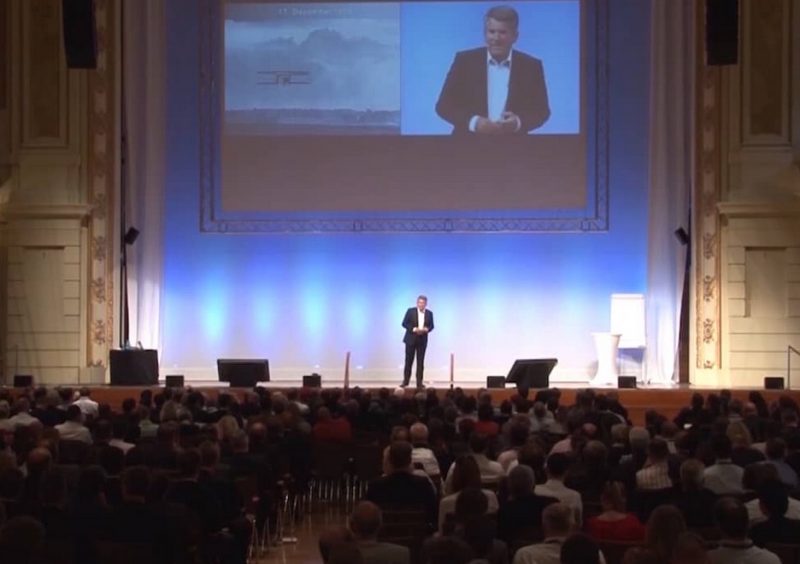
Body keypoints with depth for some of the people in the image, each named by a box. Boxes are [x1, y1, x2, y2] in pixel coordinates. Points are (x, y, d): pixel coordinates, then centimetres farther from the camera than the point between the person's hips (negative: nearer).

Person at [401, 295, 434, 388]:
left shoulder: (429, 313, 4)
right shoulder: (410, 311, -4)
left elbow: (431, 326, 9)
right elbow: (404, 323, -5)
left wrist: (426, 329, -14)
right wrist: (414, 329, -18)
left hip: (422, 340, 2)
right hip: (411, 339, -2)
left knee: (420, 362, 1)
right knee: (408, 361, 2)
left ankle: (419, 382, 5)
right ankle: (405, 381, 11)